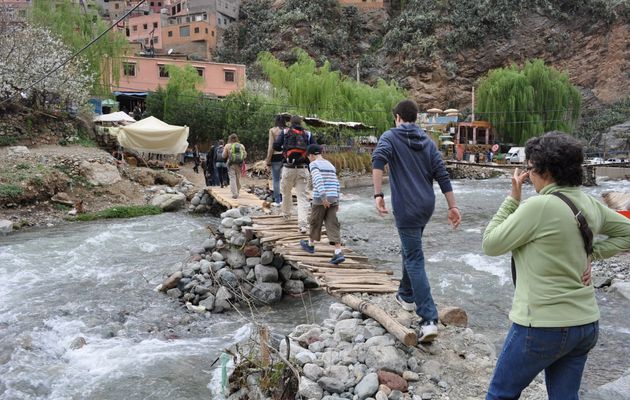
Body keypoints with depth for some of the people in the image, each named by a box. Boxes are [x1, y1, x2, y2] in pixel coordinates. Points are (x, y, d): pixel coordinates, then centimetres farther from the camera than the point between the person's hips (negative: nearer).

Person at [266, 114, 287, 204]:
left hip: (276, 156, -2)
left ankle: (277, 200, 8)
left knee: (276, 180, 6)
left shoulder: (272, 130, -4)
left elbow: (271, 147, -5)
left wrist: (268, 159, 2)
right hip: (286, 156, 2)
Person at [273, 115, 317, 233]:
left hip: (288, 168, 0)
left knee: (286, 191, 23)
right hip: (303, 169, 0)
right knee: (302, 196, -1)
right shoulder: (308, 134, 6)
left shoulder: (285, 132, 4)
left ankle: (286, 213, 41)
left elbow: (275, 146, -4)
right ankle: (303, 224, -10)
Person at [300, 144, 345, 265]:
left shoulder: (314, 164, -3)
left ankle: (310, 244, 35)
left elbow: (318, 179, -19)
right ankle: (338, 253, -9)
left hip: (319, 199, -5)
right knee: (332, 224, 1)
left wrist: (323, 197, -24)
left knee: (315, 222, 14)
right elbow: (336, 184, 17)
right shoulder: (331, 165, 18)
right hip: (333, 198, 5)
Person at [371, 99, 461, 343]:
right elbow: (442, 175, 6)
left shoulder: (391, 136, 0)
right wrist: (453, 206, 6)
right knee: (410, 250, 26)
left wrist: (378, 195, -24)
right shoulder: (427, 142, 13)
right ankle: (407, 296, 40)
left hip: (406, 208, -6)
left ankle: (429, 320, -11)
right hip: (427, 206, 6)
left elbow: (378, 160, -21)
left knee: (415, 261, -5)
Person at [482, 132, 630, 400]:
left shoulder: (538, 206, -21)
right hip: (586, 325, 7)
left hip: (542, 326, -7)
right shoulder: (591, 205, 2)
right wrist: (591, 253, 8)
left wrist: (512, 198, -8)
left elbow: (490, 244, -13)